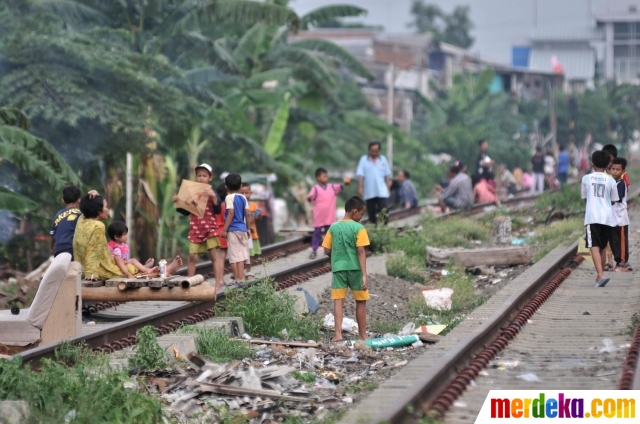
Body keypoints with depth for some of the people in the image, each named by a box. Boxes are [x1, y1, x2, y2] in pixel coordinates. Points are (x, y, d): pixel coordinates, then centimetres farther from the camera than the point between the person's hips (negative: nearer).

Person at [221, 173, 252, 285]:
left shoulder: (229, 197, -9)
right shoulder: (243, 198, 9)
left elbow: (231, 214, -16)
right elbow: (247, 215, 10)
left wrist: (224, 230, -13)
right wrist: (248, 229, 19)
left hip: (233, 230, -6)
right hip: (242, 229, 6)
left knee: (233, 256, -1)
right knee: (240, 256, 9)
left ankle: (238, 280, -1)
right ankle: (241, 279, 8)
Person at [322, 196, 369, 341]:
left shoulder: (333, 227, 4)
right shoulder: (358, 228, -8)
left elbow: (327, 251, 6)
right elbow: (361, 252, -13)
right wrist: (364, 275, -13)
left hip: (338, 268, 3)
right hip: (355, 269, -3)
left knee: (338, 301, -1)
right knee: (361, 302, 9)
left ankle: (338, 334, -14)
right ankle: (362, 335, 14)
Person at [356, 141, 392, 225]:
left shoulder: (383, 160, 8)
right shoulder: (364, 160, 4)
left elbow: (387, 175, 11)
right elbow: (360, 175, -2)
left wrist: (388, 188, 5)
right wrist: (360, 187, -12)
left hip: (382, 192, 0)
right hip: (369, 193, 0)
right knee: (371, 213, 5)